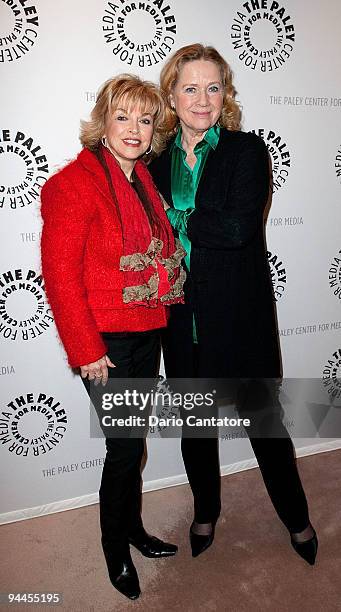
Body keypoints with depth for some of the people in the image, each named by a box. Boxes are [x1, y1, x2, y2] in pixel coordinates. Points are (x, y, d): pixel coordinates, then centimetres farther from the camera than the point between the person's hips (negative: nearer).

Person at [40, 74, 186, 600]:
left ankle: (134, 528, 42)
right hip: (106, 341, -7)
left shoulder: (143, 178, 10)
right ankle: (115, 551, 31)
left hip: (147, 333, 7)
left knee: (133, 441, 20)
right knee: (126, 446, 4)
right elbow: (60, 275, -17)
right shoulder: (73, 183, -14)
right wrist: (86, 350, -17)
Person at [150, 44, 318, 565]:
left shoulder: (247, 150, -6)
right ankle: (206, 511, 43)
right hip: (182, 316, 4)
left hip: (238, 311, -3)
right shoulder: (158, 158, 6)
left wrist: (176, 217, -11)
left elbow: (237, 228, -20)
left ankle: (297, 519, 37)